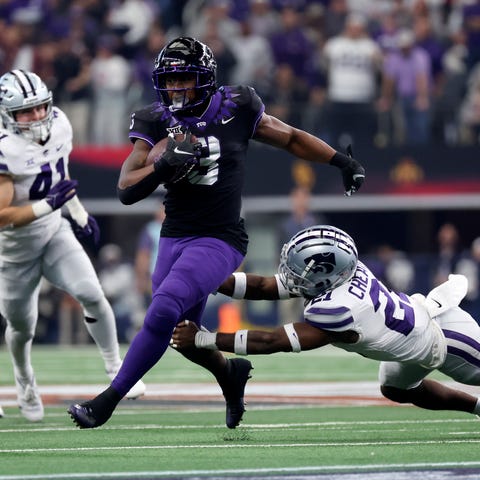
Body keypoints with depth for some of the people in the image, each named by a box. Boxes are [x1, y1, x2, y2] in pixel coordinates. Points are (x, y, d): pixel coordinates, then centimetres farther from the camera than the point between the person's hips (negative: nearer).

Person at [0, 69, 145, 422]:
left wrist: (80, 215, 17)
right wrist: (49, 204, -38)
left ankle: (115, 368, 1)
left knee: (91, 295, -17)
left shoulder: (58, 125, -10)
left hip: (54, 231, 4)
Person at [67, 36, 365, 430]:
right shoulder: (156, 123, 0)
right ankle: (230, 373, 43)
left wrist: (343, 162, 7)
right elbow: (126, 190, -7)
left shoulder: (236, 111, -4)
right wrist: (164, 165, -24)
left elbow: (291, 139, 11)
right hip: (175, 237, 4)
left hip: (219, 240, -4)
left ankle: (108, 401, -15)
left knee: (163, 312, -20)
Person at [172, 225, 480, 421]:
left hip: (443, 335, -8)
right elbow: (263, 287, -12)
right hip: (418, 313, 8)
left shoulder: (336, 312, -40)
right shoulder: (336, 271, -17)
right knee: (397, 389, 28)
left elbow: (269, 343, -36)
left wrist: (202, 339, -33)